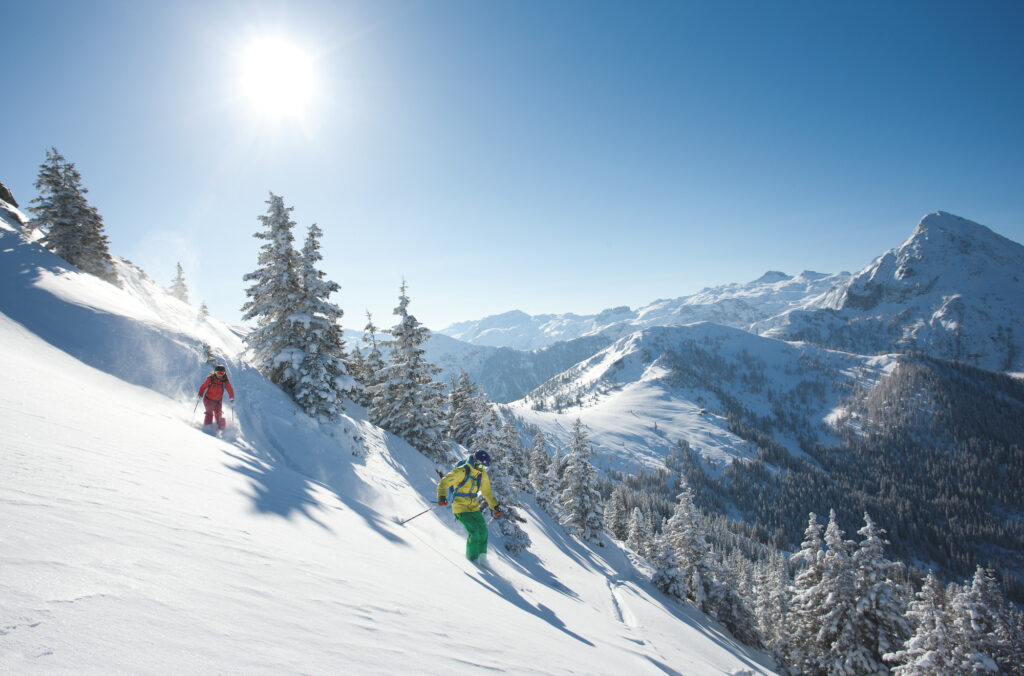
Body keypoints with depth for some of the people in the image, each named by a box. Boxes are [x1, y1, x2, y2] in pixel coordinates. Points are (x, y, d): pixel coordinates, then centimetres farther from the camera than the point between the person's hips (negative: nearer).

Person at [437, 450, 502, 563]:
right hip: (460, 506, -6)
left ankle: (481, 554, 17)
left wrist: (495, 506, 11)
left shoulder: (482, 474, 3)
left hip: (473, 506, 6)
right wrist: (442, 497, -34)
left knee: (483, 530, -4)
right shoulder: (461, 471, -19)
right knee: (473, 530, -17)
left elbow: (487, 492, 16)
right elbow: (443, 483, -18)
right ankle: (472, 558, 2)